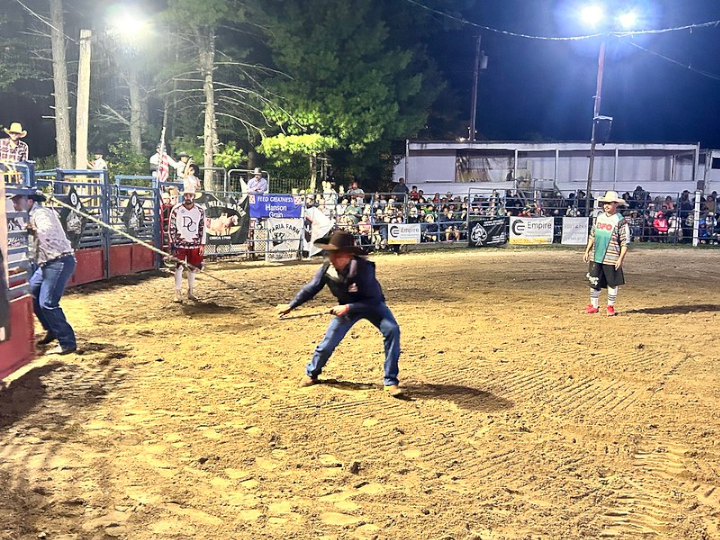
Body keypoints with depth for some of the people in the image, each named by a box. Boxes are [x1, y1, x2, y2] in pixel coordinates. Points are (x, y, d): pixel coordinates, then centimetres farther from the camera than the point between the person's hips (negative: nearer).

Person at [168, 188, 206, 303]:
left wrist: (202, 245, 1)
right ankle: (178, 293, 5)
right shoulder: (176, 210, -4)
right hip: (180, 243, -2)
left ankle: (191, 292, 22)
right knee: (178, 267, -3)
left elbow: (202, 228, 6)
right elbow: (172, 227, -1)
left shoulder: (200, 211, 2)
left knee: (193, 267, 8)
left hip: (194, 243, 2)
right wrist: (172, 244, -6)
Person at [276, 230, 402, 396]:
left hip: (372, 305, -3)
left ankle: (390, 381, -15)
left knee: (392, 330, -26)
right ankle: (311, 374, 35)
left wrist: (349, 307, -36)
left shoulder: (364, 268, -36)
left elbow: (374, 300, -31)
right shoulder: (327, 268, -23)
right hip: (346, 308, 3)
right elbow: (311, 288, -4)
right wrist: (291, 306, 0)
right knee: (328, 342, 3)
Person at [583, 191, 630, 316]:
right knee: (594, 281, 7)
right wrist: (587, 251, 12)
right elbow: (592, 236, 17)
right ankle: (594, 306, 17)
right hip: (596, 257, 5)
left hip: (611, 258, -5)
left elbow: (625, 242, -10)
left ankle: (610, 306, 19)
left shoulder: (620, 220, -8)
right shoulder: (599, 217, 10)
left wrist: (621, 258, -16)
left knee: (612, 283, 5)